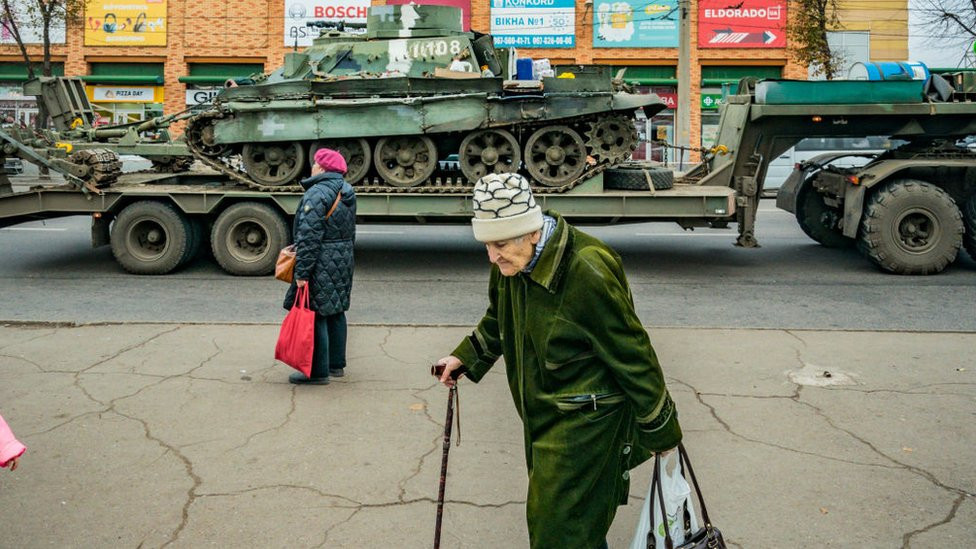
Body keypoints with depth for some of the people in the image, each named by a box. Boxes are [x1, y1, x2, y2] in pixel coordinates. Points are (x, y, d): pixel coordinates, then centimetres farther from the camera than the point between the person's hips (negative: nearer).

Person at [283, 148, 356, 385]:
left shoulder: (316, 194, -18)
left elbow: (309, 237, -22)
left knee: (315, 315, -4)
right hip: (343, 263, 9)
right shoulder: (347, 192, 11)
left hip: (322, 265, -9)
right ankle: (337, 364, 26)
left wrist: (302, 272, -21)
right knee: (336, 312, 17)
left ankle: (318, 371, 0)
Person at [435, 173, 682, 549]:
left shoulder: (587, 272, -28)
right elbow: (498, 321, 20)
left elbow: (632, 355, -19)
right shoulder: (510, 264, -3)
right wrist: (465, 358, 12)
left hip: (585, 421, -8)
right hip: (542, 417, 8)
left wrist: (659, 430, -11)